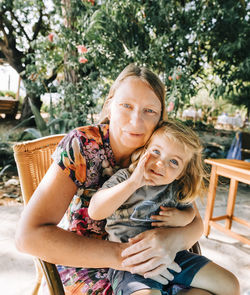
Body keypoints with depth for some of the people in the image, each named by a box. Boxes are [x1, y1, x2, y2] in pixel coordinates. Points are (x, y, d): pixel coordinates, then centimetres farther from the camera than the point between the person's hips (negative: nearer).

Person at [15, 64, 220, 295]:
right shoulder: (81, 145, -21)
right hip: (82, 264, -3)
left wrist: (174, 239, -32)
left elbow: (194, 222, -7)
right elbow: (30, 234, -26)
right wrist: (118, 254, -33)